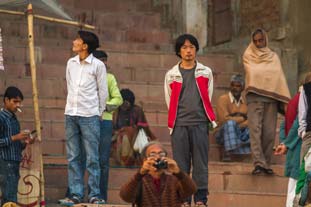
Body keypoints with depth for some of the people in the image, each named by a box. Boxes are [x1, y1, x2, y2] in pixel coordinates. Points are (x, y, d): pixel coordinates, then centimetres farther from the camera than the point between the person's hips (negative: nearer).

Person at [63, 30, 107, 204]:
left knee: (92, 158, -4)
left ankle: (94, 194, 0)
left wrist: (99, 113, 5)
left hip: (90, 116, -5)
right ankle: (76, 194, 9)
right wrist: (73, 106, 15)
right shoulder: (71, 63, 9)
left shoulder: (98, 65, -5)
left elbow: (103, 92, 0)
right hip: (71, 115, 5)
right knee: (73, 157, 5)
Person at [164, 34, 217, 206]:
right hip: (179, 124, 1)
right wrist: (173, 121, 10)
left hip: (200, 123, -1)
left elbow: (207, 99, 12)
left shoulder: (205, 72, 11)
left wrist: (204, 116, 8)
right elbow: (170, 102, 13)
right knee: (180, 163, 0)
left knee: (200, 163, -2)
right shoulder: (171, 75, 11)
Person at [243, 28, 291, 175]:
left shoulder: (273, 57, 15)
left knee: (269, 133, -3)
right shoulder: (248, 56, 13)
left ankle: (266, 164, 1)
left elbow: (280, 78, 8)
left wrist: (286, 102, -2)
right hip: (254, 97, -2)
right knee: (255, 130, -14)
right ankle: (258, 163, -22)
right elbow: (251, 73, 10)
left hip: (271, 98, 2)